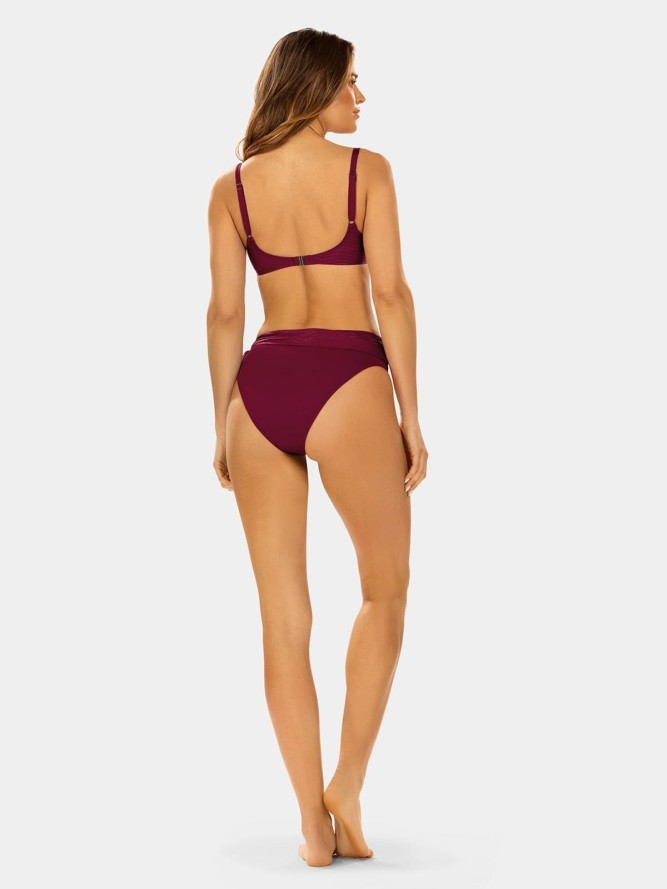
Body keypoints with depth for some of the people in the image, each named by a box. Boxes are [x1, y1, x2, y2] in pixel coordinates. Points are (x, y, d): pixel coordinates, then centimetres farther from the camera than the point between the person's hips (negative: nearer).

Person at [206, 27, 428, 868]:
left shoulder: (232, 187, 9)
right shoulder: (366, 170, -1)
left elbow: (224, 313, 7)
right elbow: (391, 295, -6)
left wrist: (222, 427, 14)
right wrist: (411, 414, -1)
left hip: (260, 388, 4)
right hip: (346, 384, -3)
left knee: (282, 616, 9)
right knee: (385, 587, 16)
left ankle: (313, 819, 14)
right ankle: (347, 787, 10)